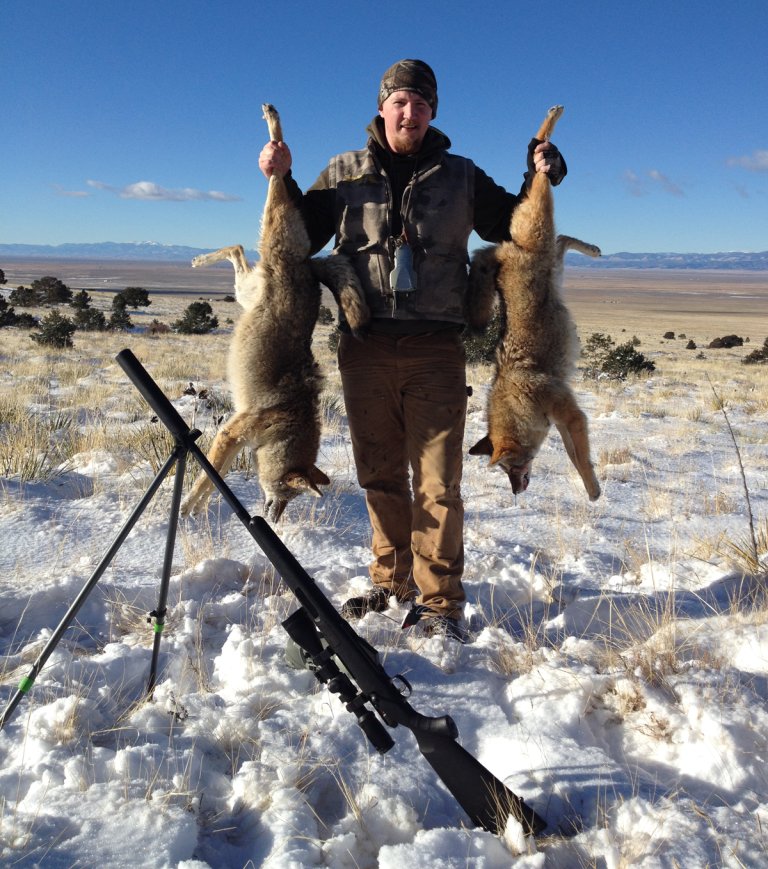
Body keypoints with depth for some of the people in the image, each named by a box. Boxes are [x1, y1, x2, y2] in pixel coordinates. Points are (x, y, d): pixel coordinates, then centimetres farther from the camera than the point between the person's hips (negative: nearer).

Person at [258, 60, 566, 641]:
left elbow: (511, 227, 18)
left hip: (436, 349, -1)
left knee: (437, 482, -3)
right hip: (365, 347, 1)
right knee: (380, 477, 10)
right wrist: (281, 181, 1)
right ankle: (392, 585, 25)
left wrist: (539, 181, 3)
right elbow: (300, 237, 14)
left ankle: (439, 602, 6)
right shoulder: (344, 173, 12)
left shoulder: (461, 176, 13)